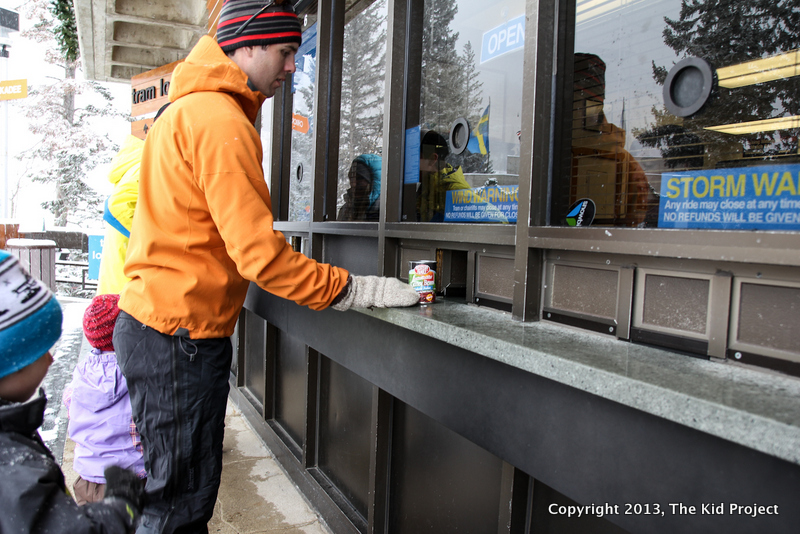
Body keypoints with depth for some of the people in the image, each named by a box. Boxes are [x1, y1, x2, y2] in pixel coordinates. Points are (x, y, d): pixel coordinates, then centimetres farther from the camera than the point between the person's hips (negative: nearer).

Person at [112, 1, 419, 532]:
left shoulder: (190, 109, 16)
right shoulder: (222, 121, -18)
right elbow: (260, 254, -23)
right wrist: (359, 289, -17)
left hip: (154, 319, 10)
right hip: (180, 333, -10)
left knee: (179, 491, 21)